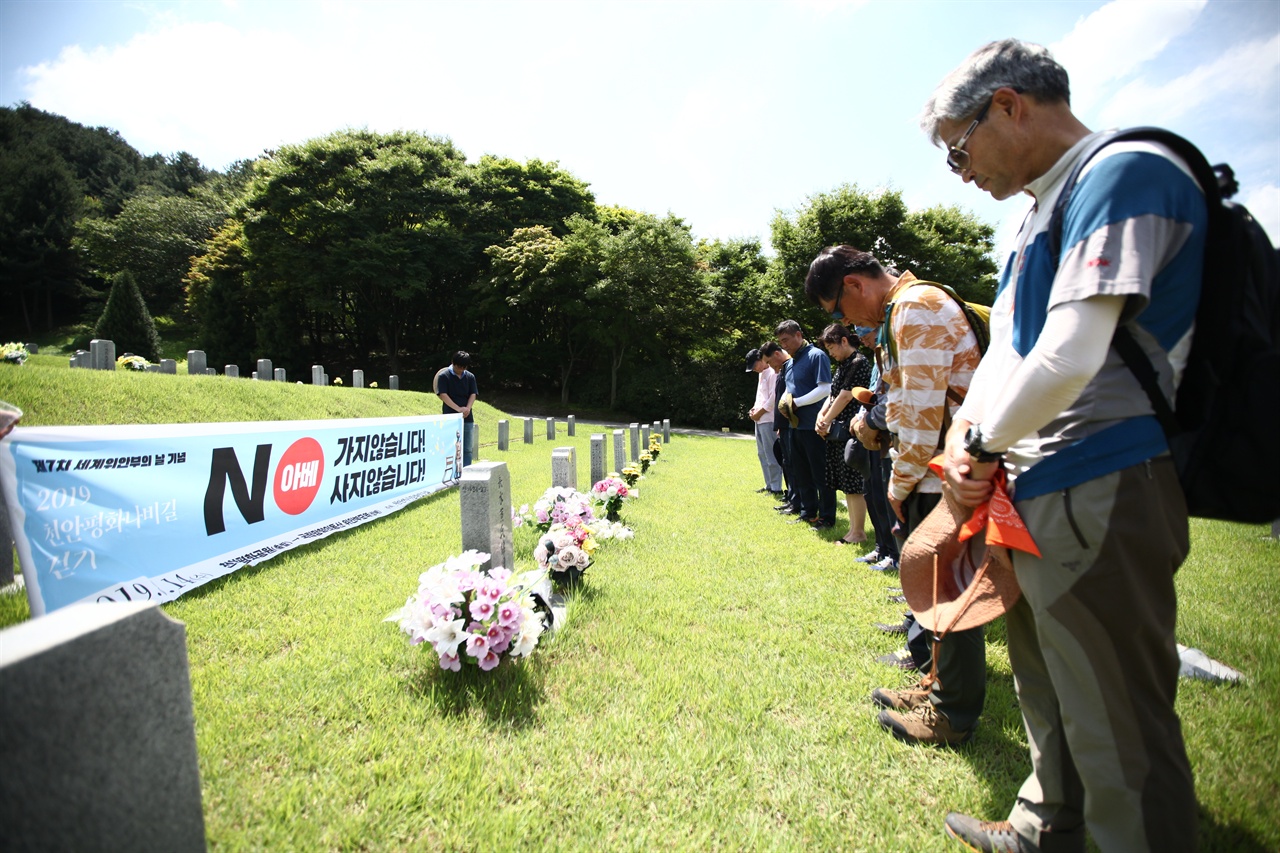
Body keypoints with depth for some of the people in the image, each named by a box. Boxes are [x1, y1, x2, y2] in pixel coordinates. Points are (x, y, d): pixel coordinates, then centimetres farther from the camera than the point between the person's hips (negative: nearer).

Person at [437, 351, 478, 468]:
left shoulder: (470, 377, 9)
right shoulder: (444, 376, -3)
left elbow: (473, 394, 4)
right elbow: (442, 395, -11)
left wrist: (467, 408, -16)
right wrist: (458, 408, -21)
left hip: (467, 418, 4)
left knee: (467, 449, 5)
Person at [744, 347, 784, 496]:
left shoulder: (773, 372, -12)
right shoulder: (762, 373, 18)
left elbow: (774, 398, -18)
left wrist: (760, 412, -12)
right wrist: (755, 409, 8)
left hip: (768, 419, -10)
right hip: (760, 419, 10)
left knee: (771, 455, -7)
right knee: (762, 454, 14)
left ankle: (776, 488, -1)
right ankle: (769, 485, 22)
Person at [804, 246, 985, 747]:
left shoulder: (915, 306, -14)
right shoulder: (903, 311, 18)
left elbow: (922, 410, -20)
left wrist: (900, 485, -9)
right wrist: (905, 481, 12)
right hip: (937, 474, 10)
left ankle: (954, 716, 15)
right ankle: (944, 686, 32)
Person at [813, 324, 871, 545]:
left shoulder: (859, 362, -11)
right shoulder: (842, 365, 17)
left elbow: (845, 397, -15)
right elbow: (832, 395, 14)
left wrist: (827, 421, -9)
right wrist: (821, 416, -2)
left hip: (851, 431, -9)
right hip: (838, 432, 9)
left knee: (853, 485, -4)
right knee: (846, 484, 12)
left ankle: (859, 532, 5)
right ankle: (853, 529, 20)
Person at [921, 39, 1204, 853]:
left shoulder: (1128, 173, -13)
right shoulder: (1042, 211, 17)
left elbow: (1068, 363, -24)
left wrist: (984, 443, -10)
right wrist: (965, 435, 1)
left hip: (1097, 496, -10)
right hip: (1039, 493, 10)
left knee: (1117, 730, 4)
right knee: (1047, 692, 24)